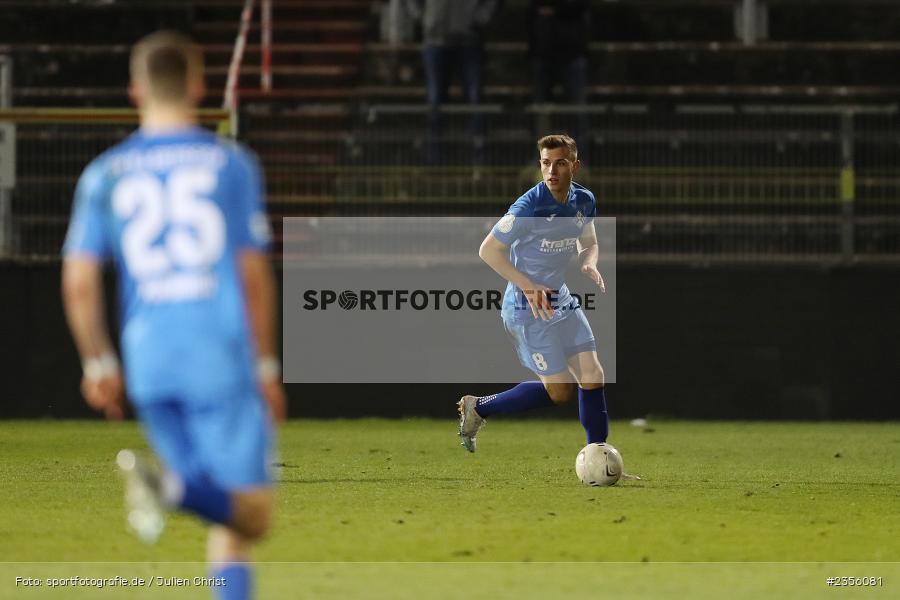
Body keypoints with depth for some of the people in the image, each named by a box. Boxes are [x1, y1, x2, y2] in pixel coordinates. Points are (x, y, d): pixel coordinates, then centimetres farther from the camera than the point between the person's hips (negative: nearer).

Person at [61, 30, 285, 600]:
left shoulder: (105, 174, 7)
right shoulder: (231, 163, 2)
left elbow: (79, 280, 2)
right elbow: (254, 275, 1)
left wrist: (99, 363, 13)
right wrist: (267, 366, 9)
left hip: (147, 361, 3)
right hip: (222, 357, -3)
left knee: (227, 509, 14)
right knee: (252, 513, -7)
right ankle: (174, 485, -33)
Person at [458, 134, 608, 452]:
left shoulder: (584, 201, -1)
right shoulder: (529, 207, -23)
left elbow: (588, 243, 16)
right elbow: (488, 250, -17)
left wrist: (589, 264, -8)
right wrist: (529, 287, -23)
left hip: (561, 300, 7)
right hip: (527, 309, -7)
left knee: (593, 375, 0)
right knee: (561, 391, -6)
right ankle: (478, 408, 11)